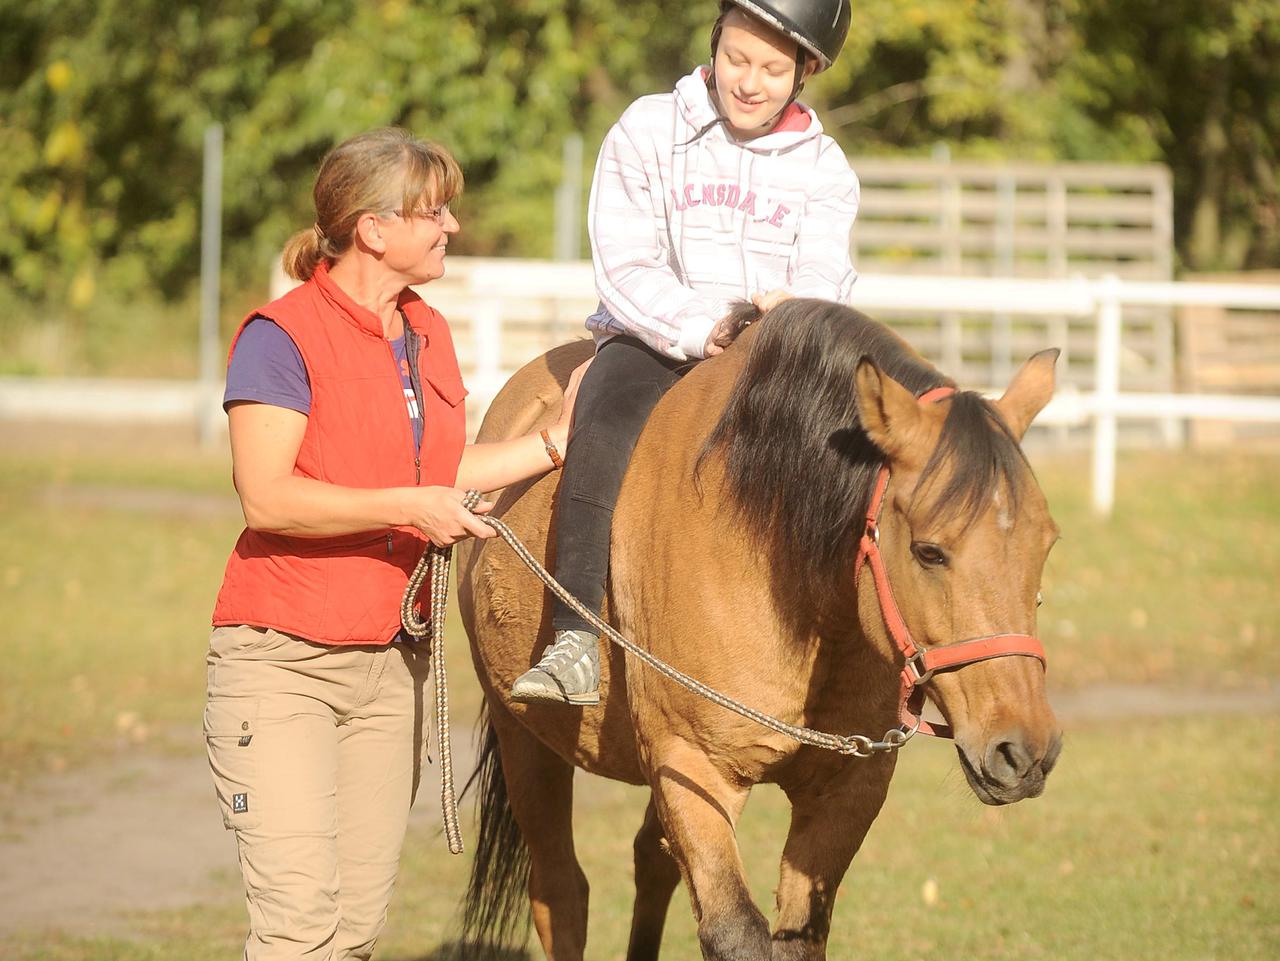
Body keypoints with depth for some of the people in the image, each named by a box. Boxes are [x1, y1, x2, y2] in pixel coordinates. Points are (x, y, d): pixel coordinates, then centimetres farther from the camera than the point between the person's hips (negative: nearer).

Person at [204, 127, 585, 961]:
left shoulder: (429, 335, 13)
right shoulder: (283, 336, -11)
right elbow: (267, 496, -19)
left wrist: (555, 442, 19)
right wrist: (408, 506, -23)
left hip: (392, 664, 8)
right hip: (283, 661, -7)